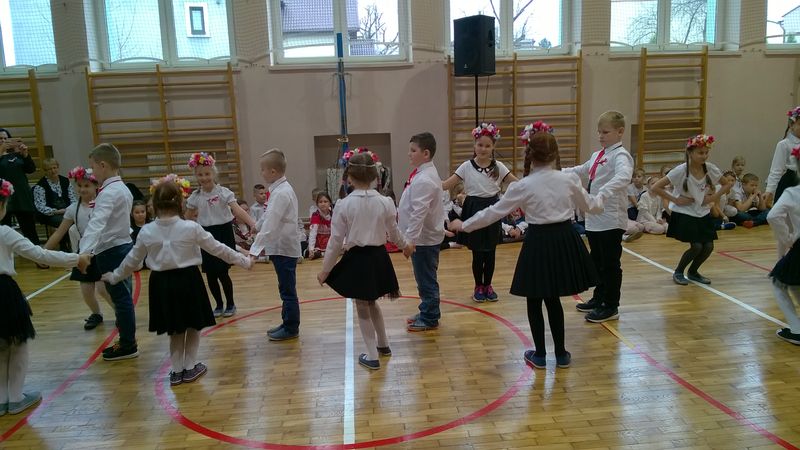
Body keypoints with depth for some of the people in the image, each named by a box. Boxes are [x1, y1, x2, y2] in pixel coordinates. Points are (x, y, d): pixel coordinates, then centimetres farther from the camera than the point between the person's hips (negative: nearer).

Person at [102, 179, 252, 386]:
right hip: (188, 281, -3)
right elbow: (217, 249, -5)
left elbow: (132, 261, 7)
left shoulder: (146, 231, -4)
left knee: (175, 329, 20)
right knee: (193, 326, 17)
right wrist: (244, 260, 6)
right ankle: (190, 367, 25)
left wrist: (114, 277, 26)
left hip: (162, 284, 3)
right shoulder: (191, 228, -12)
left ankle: (177, 370, 28)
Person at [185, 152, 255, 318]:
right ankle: (219, 305, 25)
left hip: (223, 233, -4)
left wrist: (253, 224, -34)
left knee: (222, 272, -3)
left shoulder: (223, 192, -10)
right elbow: (188, 218, 15)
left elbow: (237, 210, -24)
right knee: (210, 274, 7)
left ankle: (230, 304, 17)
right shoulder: (195, 196, 1)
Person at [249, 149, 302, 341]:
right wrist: (263, 245, 17)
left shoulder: (281, 193, -20)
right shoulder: (281, 189, 10)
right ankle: (287, 324, 31)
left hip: (284, 249, -10)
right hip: (282, 247, 10)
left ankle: (291, 328, 14)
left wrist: (255, 250, -27)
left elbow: (270, 225, -26)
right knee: (286, 289, 19)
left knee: (287, 290, 2)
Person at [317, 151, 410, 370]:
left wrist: (325, 269, 3)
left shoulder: (343, 205, -11)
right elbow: (395, 234, 8)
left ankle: (372, 356, 20)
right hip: (378, 257, 3)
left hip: (357, 259, -3)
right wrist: (405, 245, 30)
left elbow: (336, 240, -8)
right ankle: (383, 344, 39)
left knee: (362, 307, 12)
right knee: (371, 303, 25)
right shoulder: (385, 202, -5)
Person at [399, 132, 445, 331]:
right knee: (424, 278, 20)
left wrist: (410, 239, -28)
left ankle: (429, 319, 15)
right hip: (424, 236, 10)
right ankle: (427, 312, 34)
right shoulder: (422, 174, 10)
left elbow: (419, 212, -27)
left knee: (426, 279, 2)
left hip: (424, 239, -10)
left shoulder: (424, 180, -21)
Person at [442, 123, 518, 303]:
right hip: (474, 209, -2)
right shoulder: (466, 166, -4)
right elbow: (447, 184, -8)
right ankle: (478, 286, 22)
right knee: (477, 252, 4)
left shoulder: (498, 166, 1)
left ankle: (487, 286, 25)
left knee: (490, 252, 9)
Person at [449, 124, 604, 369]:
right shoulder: (569, 179, -3)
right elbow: (591, 206, 12)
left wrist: (464, 225, 8)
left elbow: (493, 212, -4)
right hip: (564, 239, 4)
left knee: (535, 300, 13)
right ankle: (561, 354, 26)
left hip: (539, 242, -3)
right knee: (552, 298, 17)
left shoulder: (522, 186, -10)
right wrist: (602, 194, 35)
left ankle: (539, 355, 22)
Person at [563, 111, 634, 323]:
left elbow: (623, 176, -35)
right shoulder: (597, 156, 13)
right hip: (594, 218, 9)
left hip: (611, 220, -9)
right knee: (597, 262, 19)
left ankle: (611, 307, 15)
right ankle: (598, 299, 35)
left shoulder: (620, 155, -14)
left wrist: (603, 193, -48)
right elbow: (581, 171, 29)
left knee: (610, 264, 3)